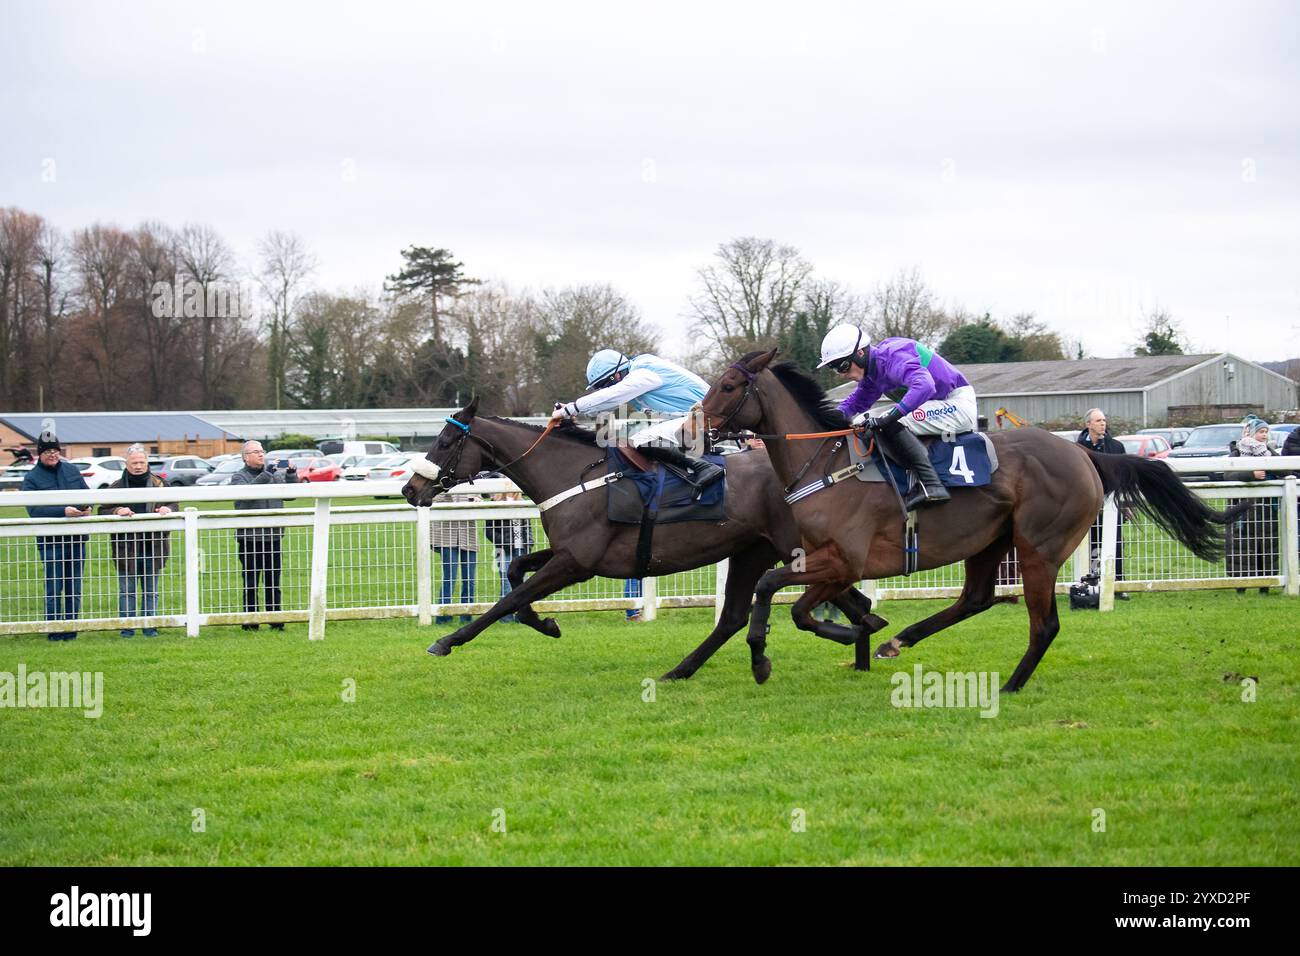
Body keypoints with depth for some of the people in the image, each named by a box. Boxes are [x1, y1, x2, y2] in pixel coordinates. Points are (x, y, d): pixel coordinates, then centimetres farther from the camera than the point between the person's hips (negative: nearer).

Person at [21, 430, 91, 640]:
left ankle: (71, 630, 15)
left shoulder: (71, 470, 11)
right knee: (53, 588, -3)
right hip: (50, 540, -4)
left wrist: (86, 508, -9)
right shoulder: (32, 478, -4)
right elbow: (34, 509, -15)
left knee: (74, 588, 8)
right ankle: (54, 631, 2)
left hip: (77, 538, 4)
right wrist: (63, 511, -26)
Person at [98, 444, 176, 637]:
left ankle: (149, 626, 16)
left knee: (151, 590, 9)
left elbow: (173, 504, 12)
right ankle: (127, 626, 9)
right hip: (125, 547, -1)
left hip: (153, 546, 1)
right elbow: (103, 511, 1)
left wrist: (168, 509, -11)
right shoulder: (117, 487, 2)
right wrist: (117, 512, -19)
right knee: (127, 590, 3)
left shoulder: (159, 484, 6)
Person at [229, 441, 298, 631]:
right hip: (250, 538, -4)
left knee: (273, 583, 9)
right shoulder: (238, 477, -1)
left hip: (273, 537, 4)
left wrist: (291, 474, -11)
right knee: (250, 583, 0)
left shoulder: (276, 474, 12)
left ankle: (276, 621, 14)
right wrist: (267, 474, -25)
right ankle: (250, 622, 5)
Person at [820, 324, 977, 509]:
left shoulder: (892, 358, -23)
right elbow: (857, 402, 15)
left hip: (960, 403, -10)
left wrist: (890, 417, -43)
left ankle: (929, 485, -30)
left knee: (890, 425, -26)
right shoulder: (871, 371, 7)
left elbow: (924, 386, -39)